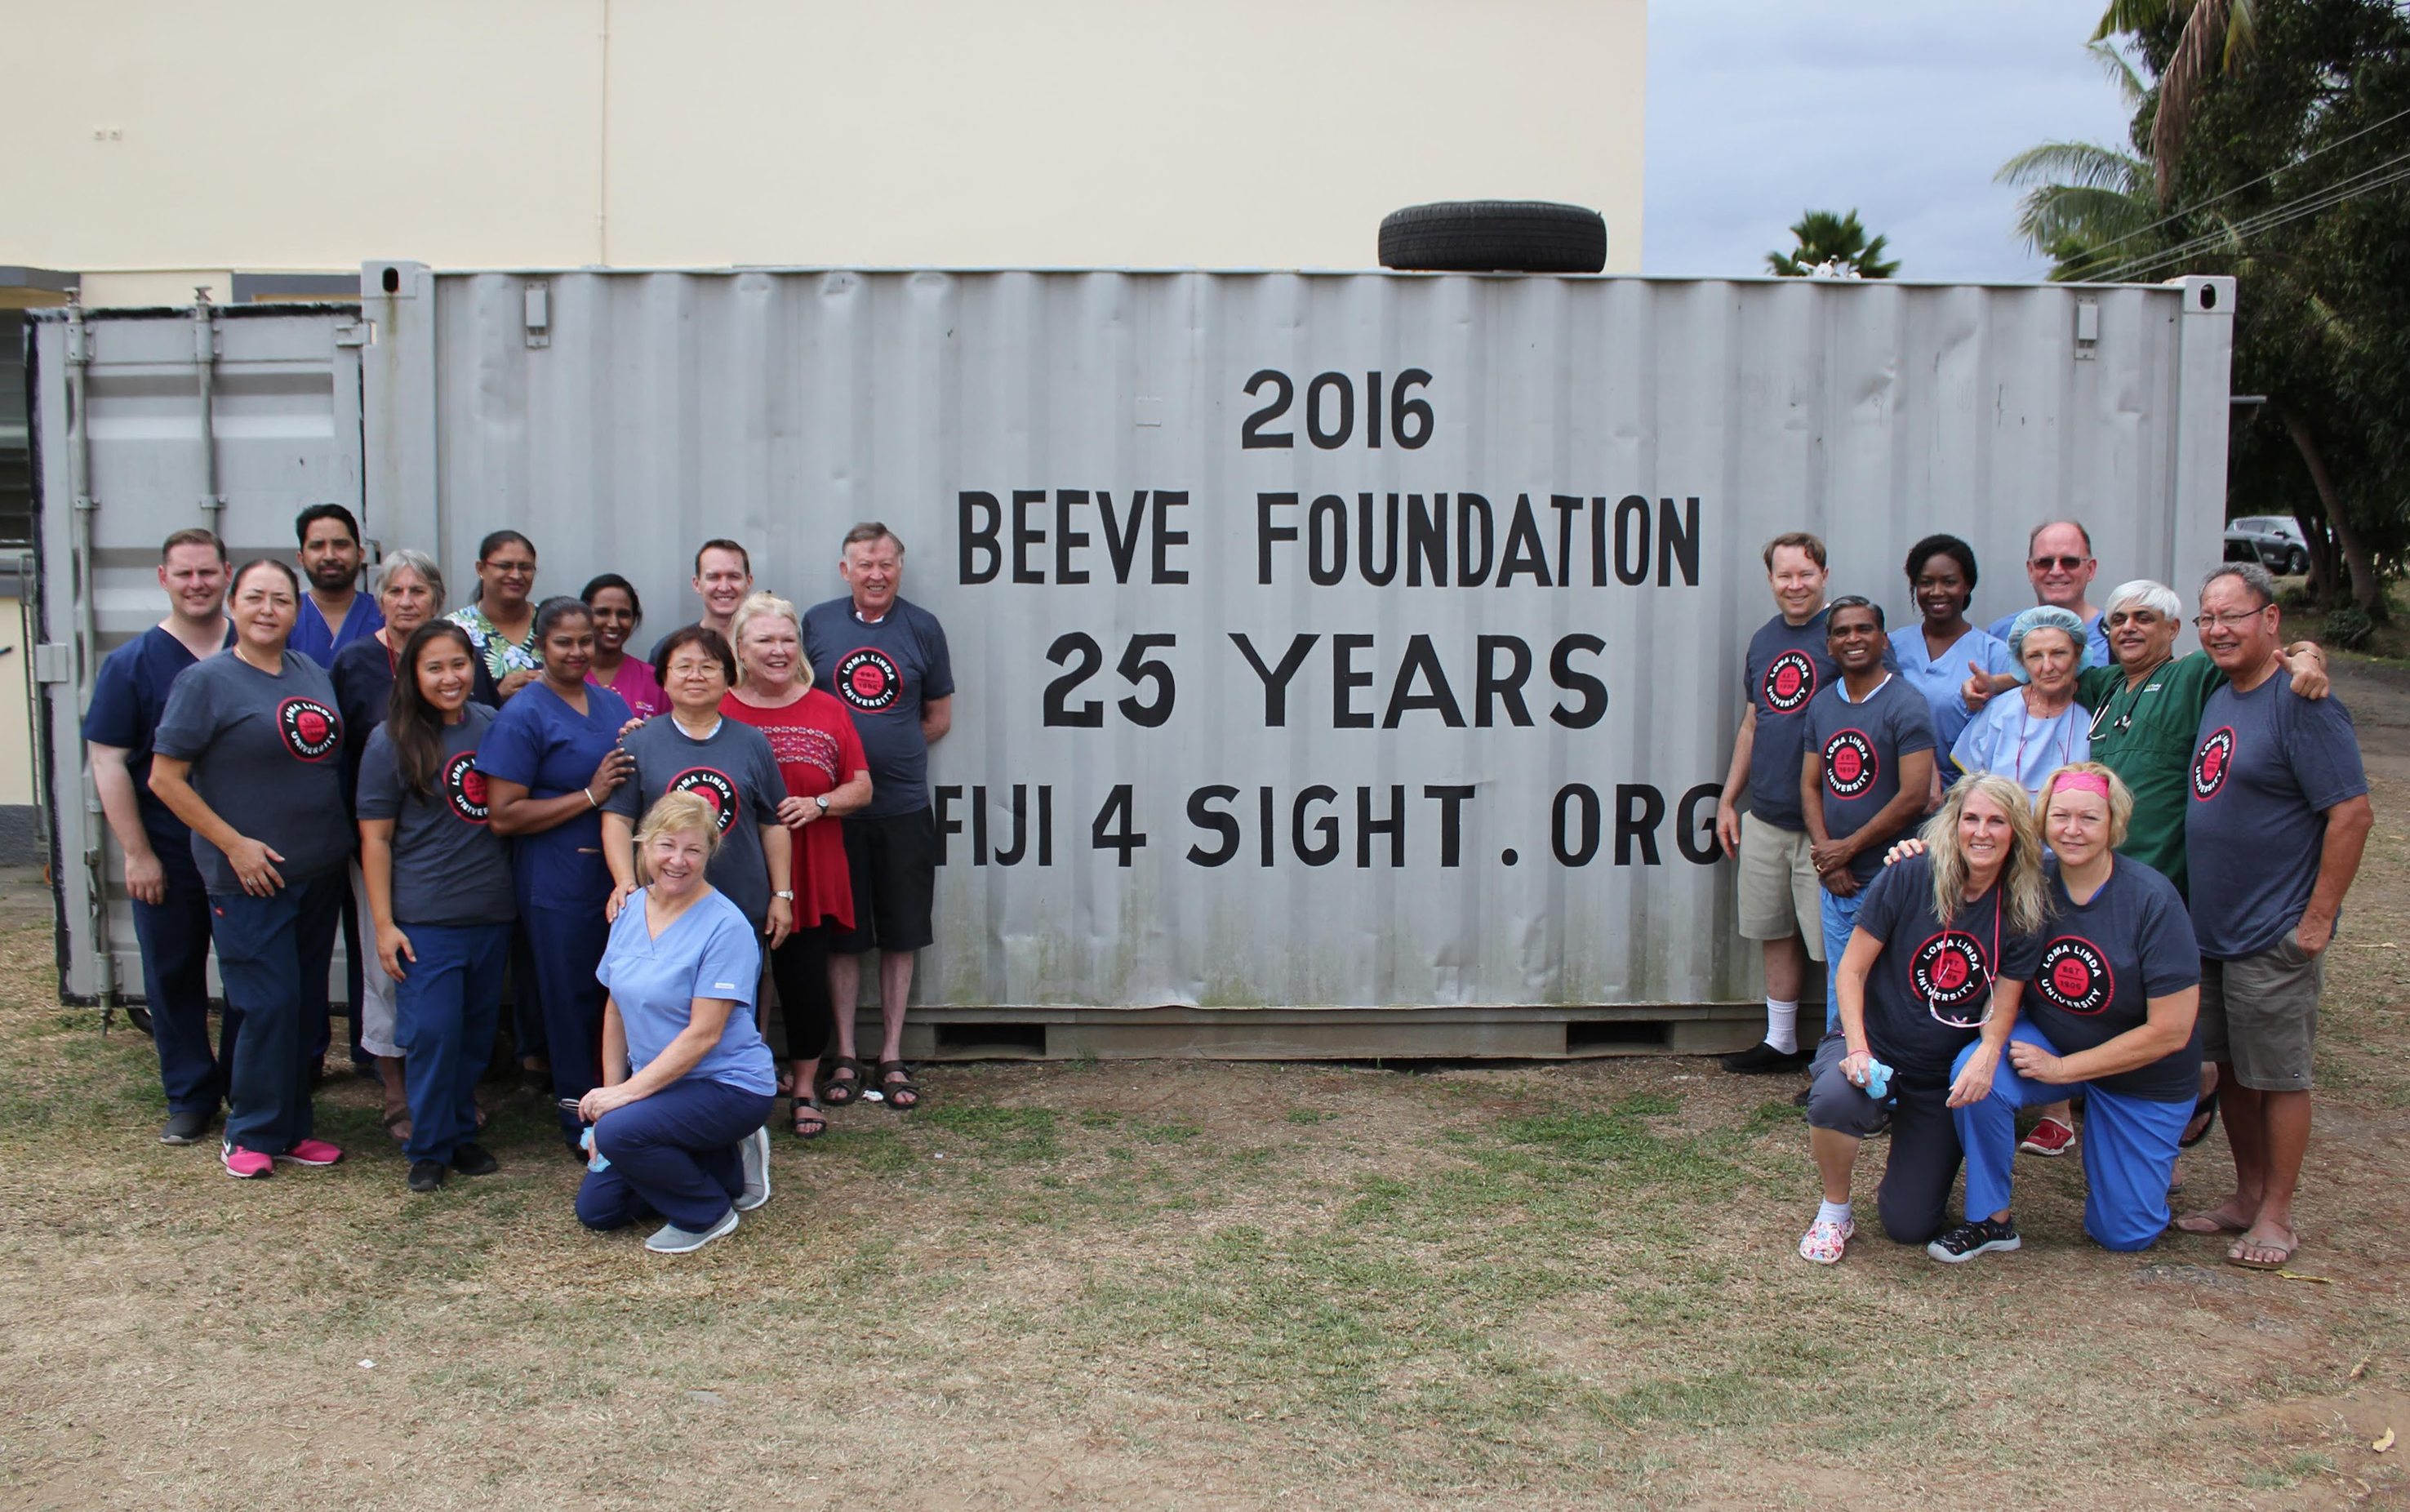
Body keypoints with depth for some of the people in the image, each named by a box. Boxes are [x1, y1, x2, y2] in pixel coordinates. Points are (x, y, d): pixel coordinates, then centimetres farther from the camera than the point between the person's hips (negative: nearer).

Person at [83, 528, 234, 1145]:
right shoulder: (133, 663, -2)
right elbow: (108, 761, -4)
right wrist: (138, 854, -8)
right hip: (168, 858, 0)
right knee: (174, 977, 7)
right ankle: (190, 1096, 20)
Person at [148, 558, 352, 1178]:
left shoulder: (313, 674, 9)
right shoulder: (206, 680, -8)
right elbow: (165, 778, -10)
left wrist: (342, 836, 9)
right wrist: (234, 844, -14)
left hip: (320, 871, 6)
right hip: (251, 879, -6)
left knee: (307, 1005, 11)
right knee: (269, 1006, -6)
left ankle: (292, 1127, 22)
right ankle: (252, 1133, 10)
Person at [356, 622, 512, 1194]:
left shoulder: (491, 725, 5)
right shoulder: (393, 740, -5)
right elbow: (375, 837, -5)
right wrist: (383, 924, -9)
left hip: (491, 911, 4)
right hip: (425, 916, -4)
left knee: (478, 1031, 11)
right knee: (433, 1033, -5)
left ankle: (462, 1132, 25)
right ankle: (429, 1147, 9)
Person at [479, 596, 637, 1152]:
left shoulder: (613, 704, 12)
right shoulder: (523, 715, -7)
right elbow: (503, 815, -13)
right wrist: (591, 796, -16)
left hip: (619, 873, 6)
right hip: (559, 885, -6)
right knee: (572, 1001, 4)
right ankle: (578, 1119, 18)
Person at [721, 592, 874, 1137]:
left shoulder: (826, 710, 7)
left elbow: (861, 788, 8)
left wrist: (817, 804, -10)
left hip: (811, 880, 1)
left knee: (806, 984, 2)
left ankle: (806, 1088, 21)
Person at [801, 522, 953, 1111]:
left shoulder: (923, 628, 3)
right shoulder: (816, 623, 3)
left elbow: (939, 718, 10)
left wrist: (893, 754, 0)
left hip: (903, 806, 1)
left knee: (900, 937, 7)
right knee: (841, 936, 5)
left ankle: (891, 1058, 17)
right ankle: (844, 1056, 16)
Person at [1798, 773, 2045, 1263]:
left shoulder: (2023, 914, -6)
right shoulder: (1908, 879, -13)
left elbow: (2001, 1010, -4)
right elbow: (1851, 969, -9)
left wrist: (1986, 1054, -27)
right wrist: (1857, 1049, -23)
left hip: (1943, 1076, 2)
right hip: (1874, 1044, -2)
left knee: (1911, 1227, -3)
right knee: (1834, 1099, -39)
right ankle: (1834, 1212, -8)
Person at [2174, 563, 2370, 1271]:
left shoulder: (2301, 704, -16)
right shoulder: (2218, 700, 10)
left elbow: (2352, 814, -19)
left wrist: (2317, 920, -18)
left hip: (2275, 935, -8)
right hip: (2211, 927, 8)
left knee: (2278, 1076, 2)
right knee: (2231, 1067, 15)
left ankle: (2276, 1215, 13)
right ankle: (2246, 1196, 27)